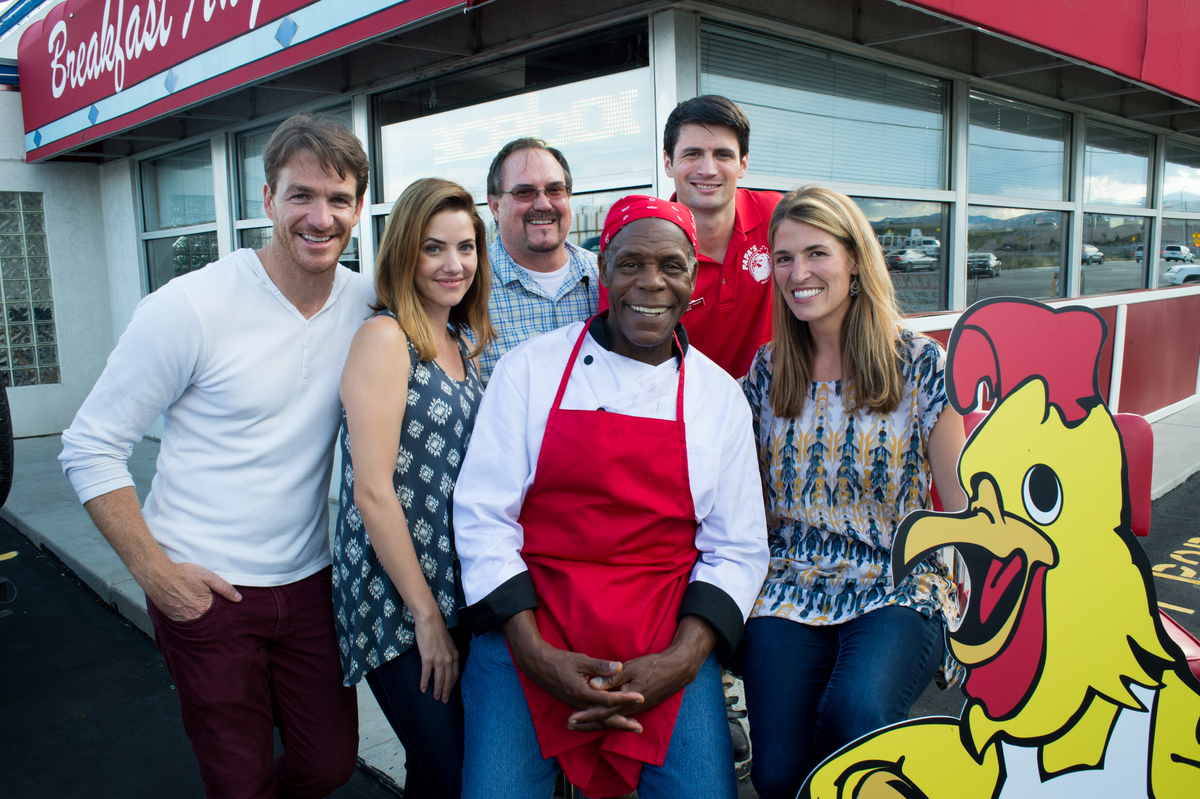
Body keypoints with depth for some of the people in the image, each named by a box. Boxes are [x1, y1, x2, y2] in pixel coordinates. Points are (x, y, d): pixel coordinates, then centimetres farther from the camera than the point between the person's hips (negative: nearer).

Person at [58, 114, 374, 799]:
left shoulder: (368, 303, -3)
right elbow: (91, 448, -9)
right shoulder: (190, 309, -16)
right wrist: (155, 570, -13)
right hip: (205, 591, -4)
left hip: (310, 581, 4)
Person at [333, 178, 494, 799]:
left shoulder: (463, 344, 11)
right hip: (398, 603, -7)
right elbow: (373, 492, -17)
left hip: (460, 594, 7)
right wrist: (427, 617, -14)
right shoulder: (385, 338, -12)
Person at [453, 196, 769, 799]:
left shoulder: (720, 395, 4)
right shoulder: (529, 368, -1)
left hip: (667, 645, 2)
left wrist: (682, 660, -11)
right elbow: (482, 516, -4)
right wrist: (537, 655, -14)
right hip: (529, 633, -1)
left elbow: (737, 548, 5)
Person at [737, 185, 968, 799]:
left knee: (854, 712, -33)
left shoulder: (919, 364, -2)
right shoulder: (768, 370, 7)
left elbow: (963, 507, 0)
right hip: (790, 588, 2)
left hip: (897, 588, -2)